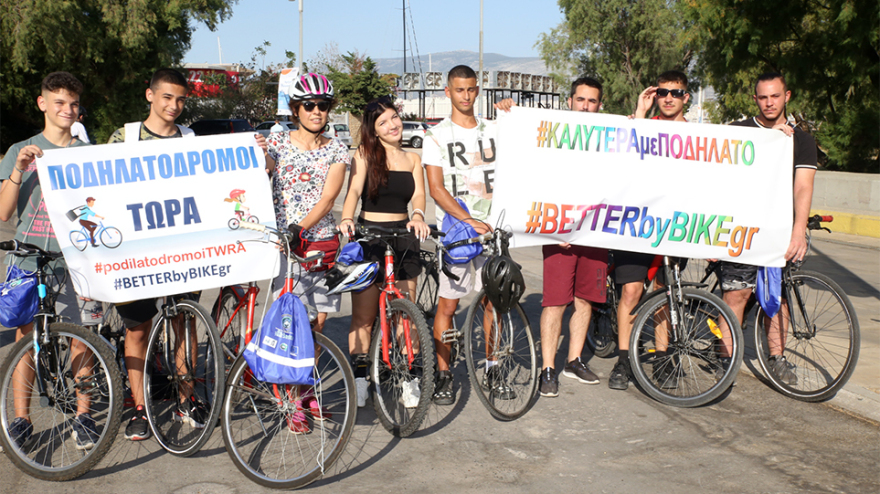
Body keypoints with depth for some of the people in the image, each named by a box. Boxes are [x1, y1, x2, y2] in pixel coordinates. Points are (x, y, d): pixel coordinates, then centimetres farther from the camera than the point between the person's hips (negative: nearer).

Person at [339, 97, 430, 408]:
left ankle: (408, 379, 14)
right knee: (363, 316, 1)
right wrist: (347, 219, -33)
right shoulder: (365, 153, 2)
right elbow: (354, 189, -13)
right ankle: (359, 378, 13)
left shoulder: (412, 159, 12)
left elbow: (418, 193, -3)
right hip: (368, 236, -2)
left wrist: (418, 216, -26)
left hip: (404, 237, 3)